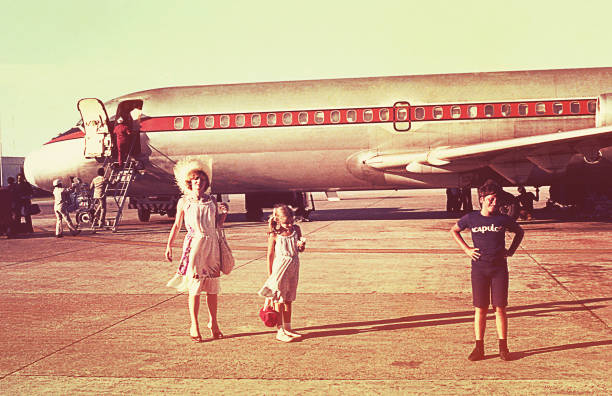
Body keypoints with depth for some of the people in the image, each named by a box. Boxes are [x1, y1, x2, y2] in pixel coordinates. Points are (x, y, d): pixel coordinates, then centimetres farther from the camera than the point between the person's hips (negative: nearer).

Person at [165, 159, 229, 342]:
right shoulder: (184, 202, 3)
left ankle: (213, 323, 21)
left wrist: (224, 213, -2)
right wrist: (169, 245, 6)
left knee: (212, 286, 7)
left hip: (212, 244, 3)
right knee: (195, 286, -2)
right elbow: (177, 225, 9)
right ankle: (194, 326, 8)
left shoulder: (212, 201, 9)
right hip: (194, 243, -3)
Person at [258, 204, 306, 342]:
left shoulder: (296, 229, 2)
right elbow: (270, 254, -6)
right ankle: (280, 331, 4)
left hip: (293, 266, 5)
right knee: (279, 300, 0)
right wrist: (270, 274, -6)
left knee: (288, 299, 13)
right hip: (279, 267, -5)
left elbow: (300, 249, 13)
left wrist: (302, 244, -11)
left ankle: (287, 328, 23)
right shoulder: (274, 234, -11)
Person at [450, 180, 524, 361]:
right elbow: (454, 231, 17)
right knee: (480, 309, 2)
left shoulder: (503, 219, 2)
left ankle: (503, 347, 10)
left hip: (499, 267, 0)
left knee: (500, 308, 2)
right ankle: (479, 348, 9)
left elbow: (519, 232, 20)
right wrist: (466, 249, 7)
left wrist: (511, 250, 9)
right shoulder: (471, 218, 1)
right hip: (479, 268, 0)